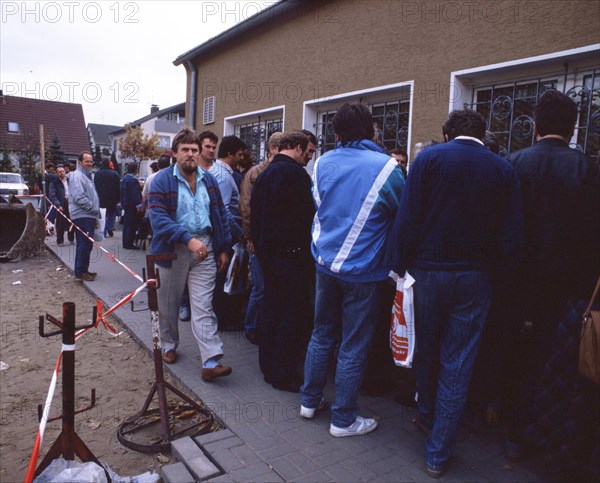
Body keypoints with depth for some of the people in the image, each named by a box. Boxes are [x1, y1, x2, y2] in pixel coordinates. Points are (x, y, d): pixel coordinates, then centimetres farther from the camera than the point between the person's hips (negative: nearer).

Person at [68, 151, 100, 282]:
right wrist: (94, 209, -15)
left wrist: (95, 210, 15)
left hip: (89, 216, 10)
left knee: (87, 244, 15)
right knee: (84, 244, -9)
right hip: (82, 216, -10)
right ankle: (80, 273, -4)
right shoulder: (77, 176, -12)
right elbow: (79, 198, -22)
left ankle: (84, 270, 24)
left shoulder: (88, 176, 20)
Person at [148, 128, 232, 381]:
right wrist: (188, 239, -26)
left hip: (204, 248, 2)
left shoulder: (209, 180, 8)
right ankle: (169, 345, 37)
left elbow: (220, 215, 12)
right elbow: (158, 218, -17)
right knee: (169, 304, 14)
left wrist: (224, 248, 9)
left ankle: (211, 362, -5)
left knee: (203, 306, -3)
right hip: (173, 249, -2)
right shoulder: (162, 180, -7)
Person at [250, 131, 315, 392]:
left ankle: (269, 366, 27)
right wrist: (310, 250, -7)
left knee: (270, 309, 16)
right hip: (292, 253, -9)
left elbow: (255, 214, 18)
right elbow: (307, 216, -18)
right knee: (294, 314, -1)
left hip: (268, 251, 10)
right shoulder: (295, 173, -14)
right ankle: (284, 374, 7)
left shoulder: (264, 174, 14)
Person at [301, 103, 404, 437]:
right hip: (363, 270, -5)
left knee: (322, 335, 20)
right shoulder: (386, 167, -13)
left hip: (325, 262, 5)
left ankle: (310, 401, 33)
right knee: (354, 347, 7)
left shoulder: (323, 164, 2)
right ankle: (344, 419, 21)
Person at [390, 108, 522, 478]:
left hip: (428, 271, 0)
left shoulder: (428, 158, -5)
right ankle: (439, 453, 16)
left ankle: (427, 417, 41)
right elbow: (511, 234, -2)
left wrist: (401, 267, -3)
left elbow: (406, 219, -10)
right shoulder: (502, 168, 0)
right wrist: (501, 274, 8)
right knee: (458, 366, 7)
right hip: (475, 278, 1)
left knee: (427, 352, 20)